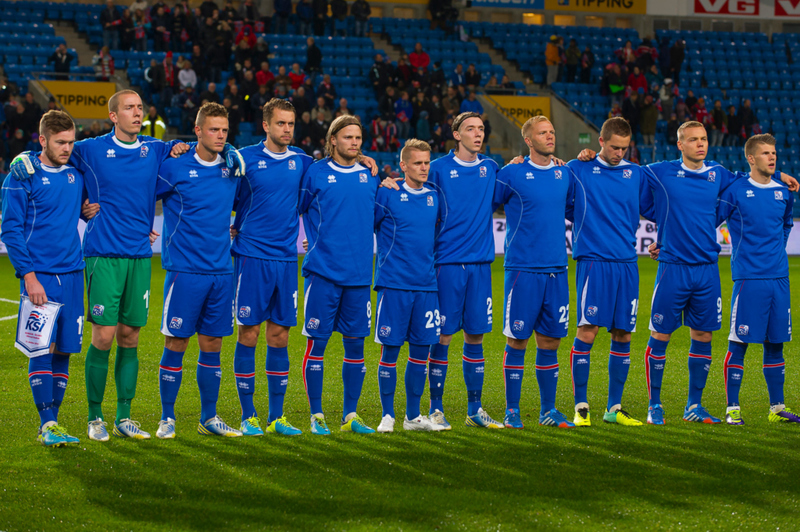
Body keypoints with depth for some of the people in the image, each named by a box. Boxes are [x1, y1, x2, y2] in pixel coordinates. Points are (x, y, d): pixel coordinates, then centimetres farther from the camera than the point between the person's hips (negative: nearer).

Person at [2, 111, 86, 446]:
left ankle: (52, 422, 12)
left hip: (72, 275, 5)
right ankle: (47, 424, -8)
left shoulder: (76, 173, 10)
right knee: (41, 350, -9)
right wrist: (28, 276, -13)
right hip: (39, 276, -5)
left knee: (63, 350, 5)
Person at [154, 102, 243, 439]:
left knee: (212, 344, 8)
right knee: (176, 344, -1)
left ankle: (209, 418, 17)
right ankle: (167, 418, 8)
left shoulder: (231, 169, 8)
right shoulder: (174, 168, -6)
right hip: (184, 270, -4)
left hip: (221, 270, 4)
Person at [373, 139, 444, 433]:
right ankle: (387, 416, 8)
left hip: (426, 286, 4)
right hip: (393, 284, -4)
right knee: (390, 349, -1)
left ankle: (413, 416, 16)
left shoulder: (434, 197, 11)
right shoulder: (386, 195, -4)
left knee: (421, 350, 6)